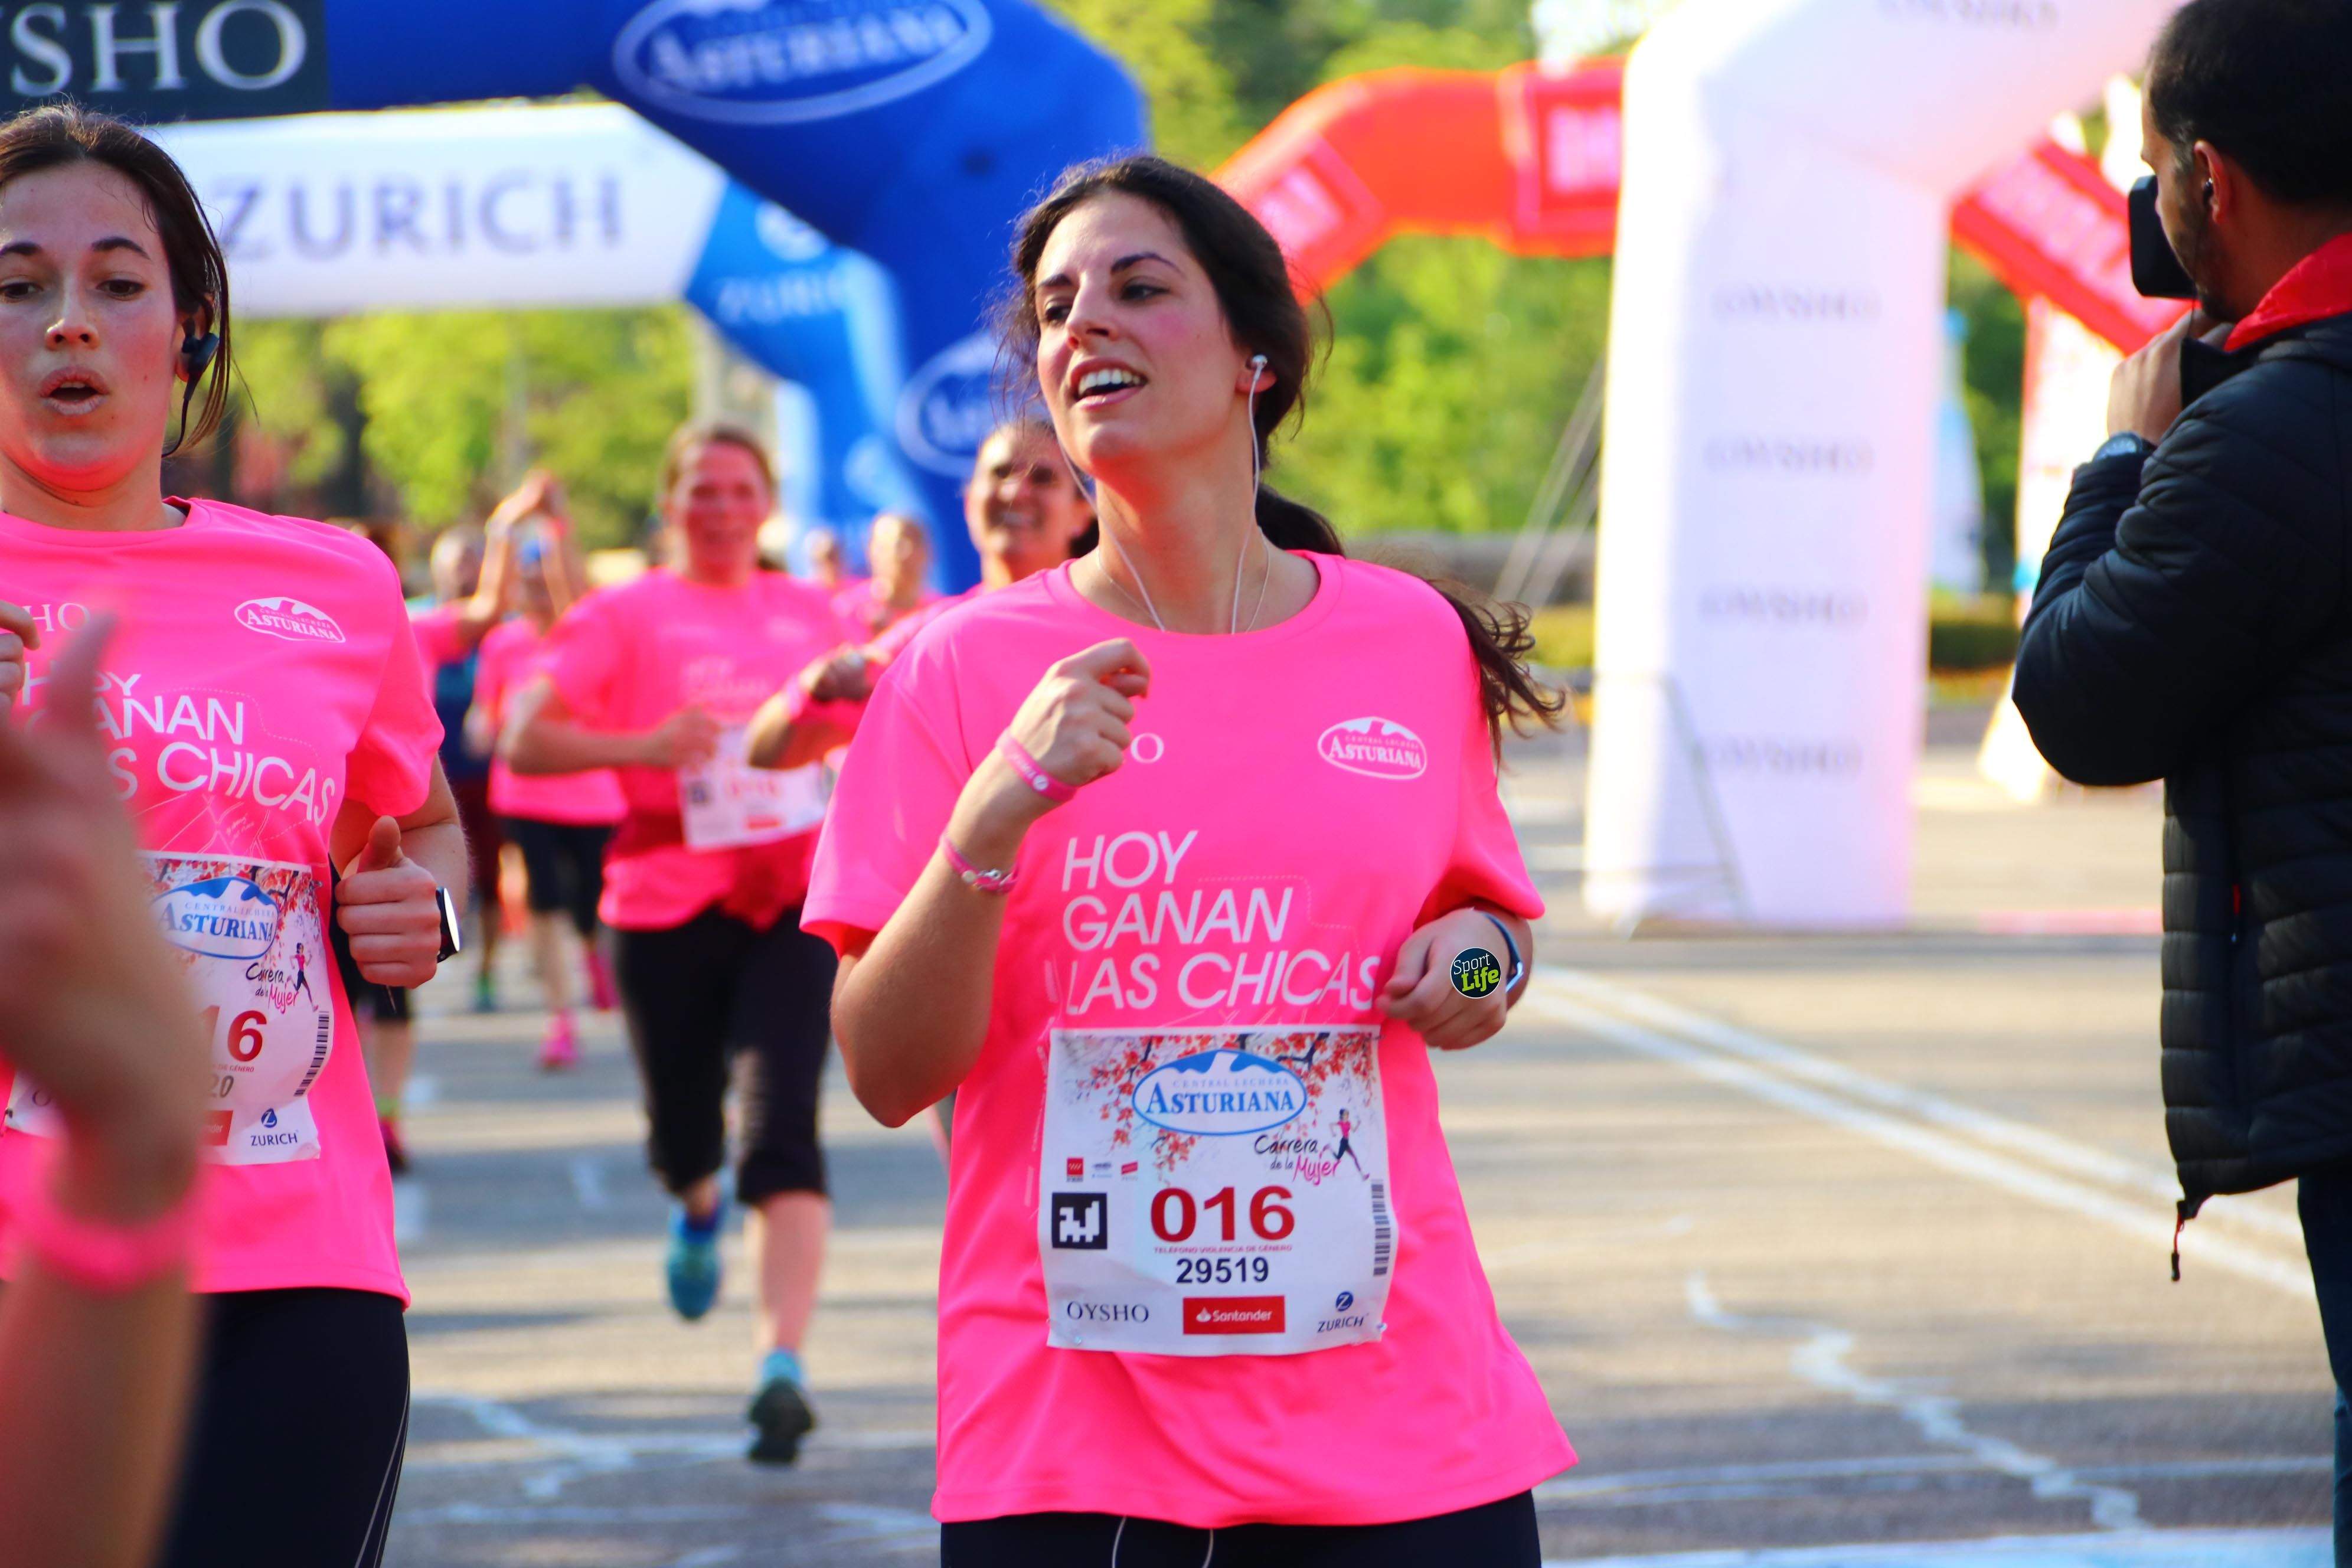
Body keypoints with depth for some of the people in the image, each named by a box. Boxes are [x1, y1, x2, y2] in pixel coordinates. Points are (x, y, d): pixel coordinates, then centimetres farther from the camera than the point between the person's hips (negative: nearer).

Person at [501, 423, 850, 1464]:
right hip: (665, 903, -1)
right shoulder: (627, 615, 1)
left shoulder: (809, 611, 12)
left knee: (781, 1123, -16)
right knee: (681, 1134, 11)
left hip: (792, 898, 1)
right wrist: (643, 746, -20)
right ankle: (698, 1211, 51)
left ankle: (783, 1364, -24)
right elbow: (525, 741, -6)